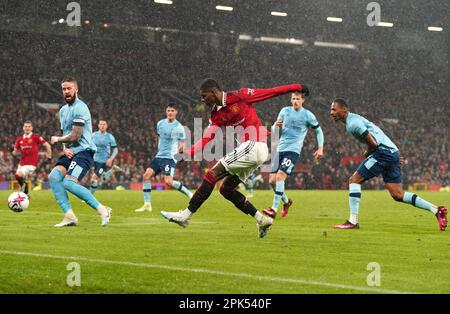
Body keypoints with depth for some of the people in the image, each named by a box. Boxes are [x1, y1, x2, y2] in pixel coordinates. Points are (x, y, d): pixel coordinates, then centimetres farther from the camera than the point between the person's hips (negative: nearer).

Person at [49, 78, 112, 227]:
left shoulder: (79, 108, -12)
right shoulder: (63, 110, 19)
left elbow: (75, 136, -16)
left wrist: (57, 139, 1)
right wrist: (65, 148, 1)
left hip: (83, 151, -9)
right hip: (70, 153, 9)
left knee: (69, 182, -25)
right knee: (53, 176, -13)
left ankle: (102, 209, -14)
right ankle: (69, 216, -14)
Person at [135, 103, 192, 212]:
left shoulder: (179, 127, -9)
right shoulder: (160, 123, 10)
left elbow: (182, 146, -5)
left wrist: (176, 152, -14)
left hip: (170, 157, -7)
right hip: (159, 155, 7)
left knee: (168, 182, -21)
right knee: (147, 175, -8)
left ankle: (188, 193, 1)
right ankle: (147, 204, -3)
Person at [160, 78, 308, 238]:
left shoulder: (239, 96, -7)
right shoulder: (216, 114, 13)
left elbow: (270, 92, 0)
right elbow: (206, 139, 7)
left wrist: (296, 87, 5)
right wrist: (187, 154, -7)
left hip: (255, 146, -9)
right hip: (248, 149, 9)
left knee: (213, 174, -12)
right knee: (226, 189, 11)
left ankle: (186, 215, -10)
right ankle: (261, 220, 15)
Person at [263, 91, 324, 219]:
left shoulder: (307, 115, -1)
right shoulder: (285, 111, 9)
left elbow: (318, 130, 11)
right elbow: (274, 130, 12)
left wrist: (320, 148, 4)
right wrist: (276, 126, -11)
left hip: (293, 150, -5)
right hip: (280, 149, 5)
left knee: (280, 176, -23)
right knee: (272, 180, 0)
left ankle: (274, 209, -22)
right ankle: (286, 201, 27)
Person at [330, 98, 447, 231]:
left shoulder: (353, 123, -12)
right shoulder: (354, 119, 20)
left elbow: (373, 143, -16)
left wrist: (366, 154, 2)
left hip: (383, 152, -10)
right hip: (392, 152, 10)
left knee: (354, 180, -5)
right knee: (398, 195, 8)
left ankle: (353, 222, -8)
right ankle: (436, 210, 6)